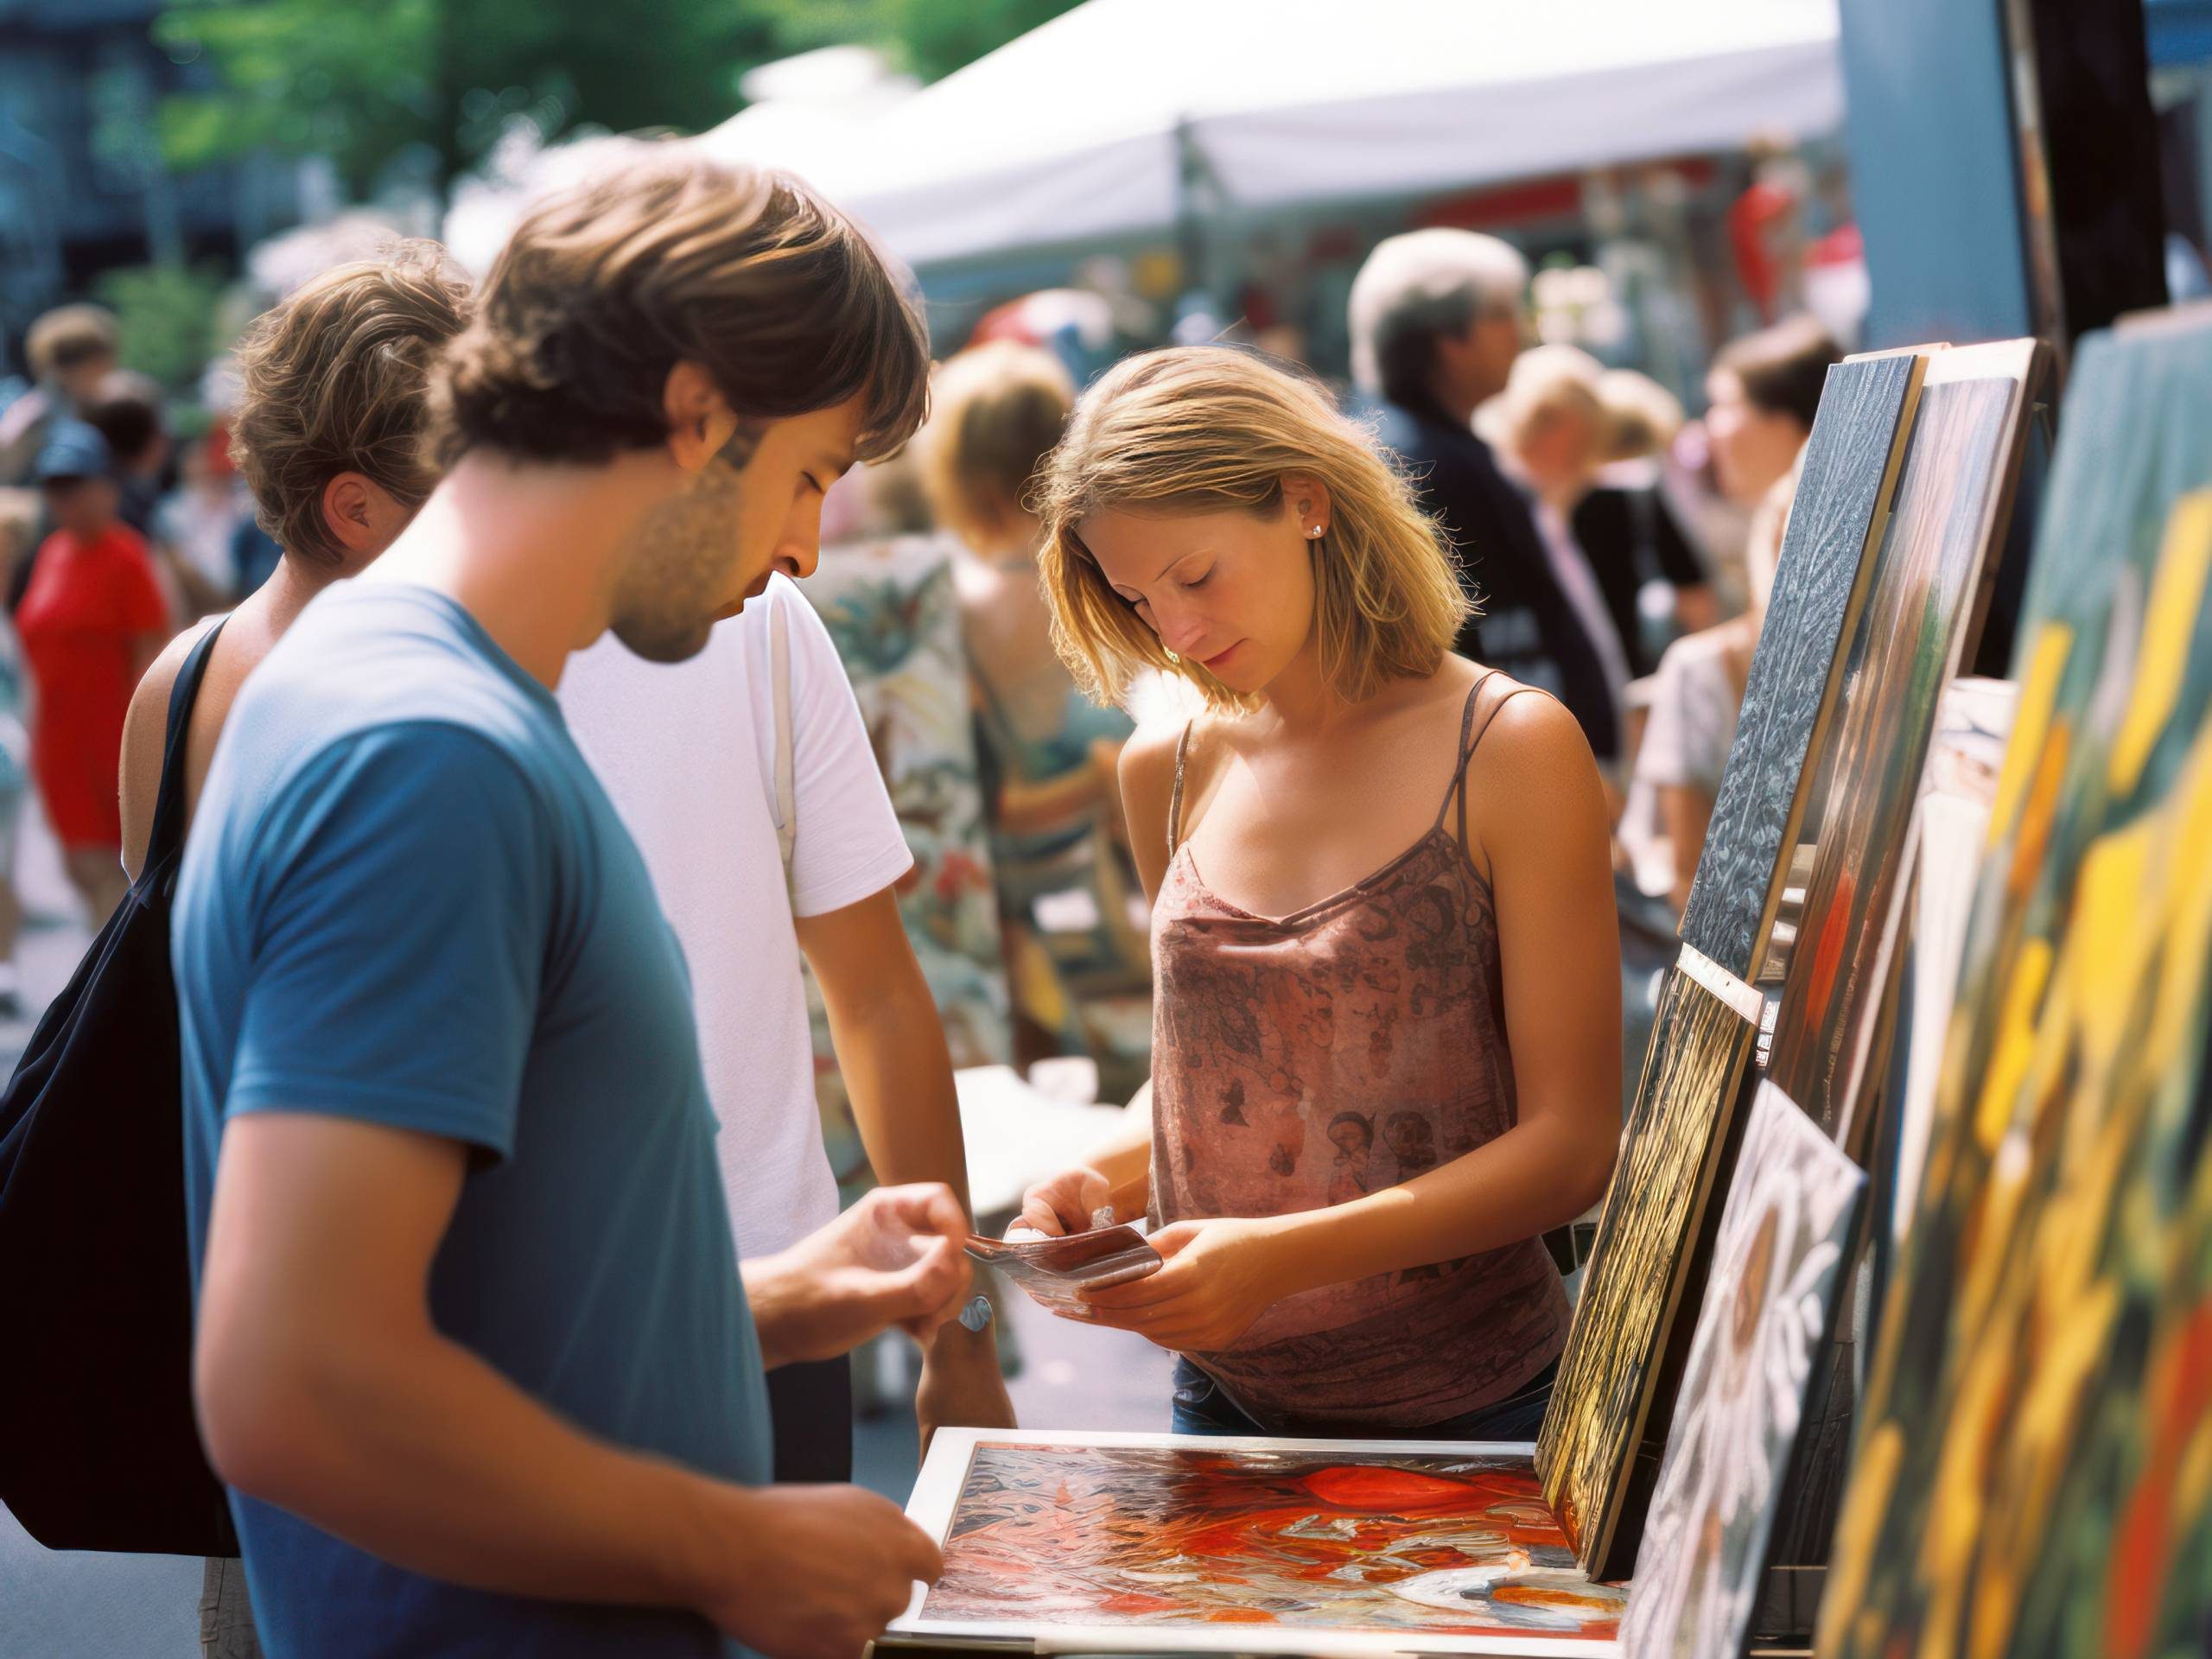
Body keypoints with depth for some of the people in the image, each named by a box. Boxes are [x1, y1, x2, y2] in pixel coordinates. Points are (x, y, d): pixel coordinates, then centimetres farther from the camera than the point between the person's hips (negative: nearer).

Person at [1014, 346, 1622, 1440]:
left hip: (1467, 1404, -4)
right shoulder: (1167, 772, 4)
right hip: (1226, 1397, 4)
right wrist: (1114, 1182, -6)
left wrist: (1288, 1256, -24)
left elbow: (1574, 1145, -14)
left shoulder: (1510, 751, -11)